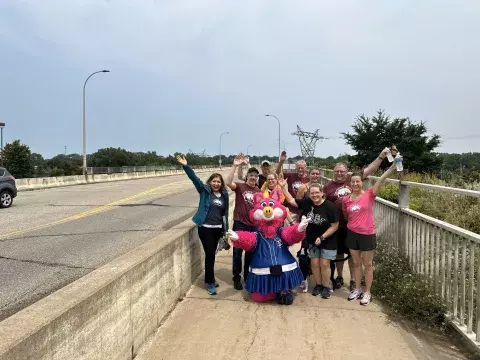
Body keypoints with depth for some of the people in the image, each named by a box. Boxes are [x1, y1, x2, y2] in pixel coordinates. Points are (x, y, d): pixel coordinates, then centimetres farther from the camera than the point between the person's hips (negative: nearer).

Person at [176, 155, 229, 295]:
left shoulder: (224, 195, 6)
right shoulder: (204, 190, -4)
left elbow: (225, 213, 13)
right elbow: (194, 178, -17)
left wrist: (225, 229, 16)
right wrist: (185, 166, -31)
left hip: (218, 228, 4)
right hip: (205, 228, -4)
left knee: (211, 254, 14)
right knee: (210, 254, -4)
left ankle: (209, 278, 29)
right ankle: (210, 282, 5)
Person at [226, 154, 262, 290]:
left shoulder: (259, 191, 8)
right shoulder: (240, 186, -6)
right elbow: (228, 182, -27)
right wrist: (235, 166, -34)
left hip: (254, 225, 4)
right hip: (240, 224, -4)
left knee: (251, 252, 15)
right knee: (237, 252, 4)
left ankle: (248, 277, 31)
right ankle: (236, 278, 19)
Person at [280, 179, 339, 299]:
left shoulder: (330, 206, -18)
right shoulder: (307, 203, -7)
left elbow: (335, 226, -14)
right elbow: (291, 200, -1)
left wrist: (322, 237, -18)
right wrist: (283, 187, -10)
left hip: (327, 240, -4)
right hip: (312, 240, 4)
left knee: (324, 264, -1)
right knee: (314, 263, 7)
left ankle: (326, 287, 16)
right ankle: (318, 285, 24)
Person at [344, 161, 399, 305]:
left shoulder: (369, 194, -11)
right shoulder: (346, 199, 0)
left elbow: (381, 180, -25)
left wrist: (392, 167, -36)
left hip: (367, 234, -3)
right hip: (352, 233, 3)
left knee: (368, 265, 8)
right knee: (356, 263, 15)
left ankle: (367, 293, 21)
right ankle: (357, 290, 29)